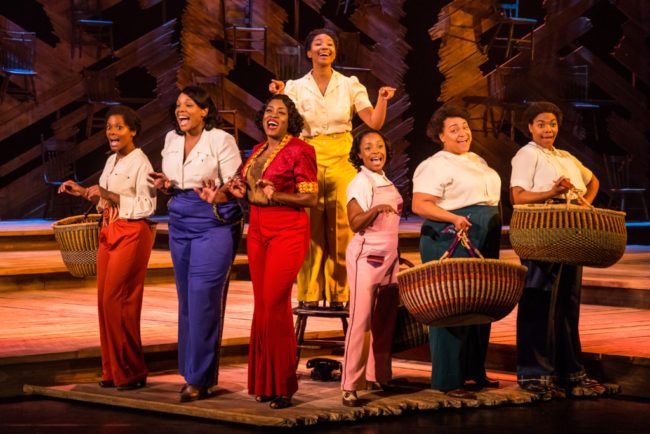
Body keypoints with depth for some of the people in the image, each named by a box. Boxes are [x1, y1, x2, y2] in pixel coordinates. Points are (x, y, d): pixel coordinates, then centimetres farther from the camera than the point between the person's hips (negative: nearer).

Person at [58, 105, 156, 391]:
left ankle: (131, 373, 1)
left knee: (119, 301, -9)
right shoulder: (111, 161, 14)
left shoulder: (140, 163, -11)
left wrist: (110, 195, -20)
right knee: (105, 300, 6)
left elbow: (147, 206, -17)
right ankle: (112, 371, 12)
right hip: (109, 234, 8)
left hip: (131, 235, -8)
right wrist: (83, 192, 8)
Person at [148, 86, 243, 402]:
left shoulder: (221, 140, -8)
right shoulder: (171, 140, 11)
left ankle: (200, 378, -5)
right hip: (180, 222, 6)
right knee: (186, 297, 7)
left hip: (214, 224, -6)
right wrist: (166, 184, -2)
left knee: (203, 297, -10)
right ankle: (192, 371, 15)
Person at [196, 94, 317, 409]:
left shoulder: (299, 150, -7)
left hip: (288, 232, -7)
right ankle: (263, 382, 10)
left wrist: (276, 196, -21)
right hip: (258, 230, 7)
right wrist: (242, 192, 4)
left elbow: (310, 198, -8)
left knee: (275, 303, -11)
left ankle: (282, 385, -3)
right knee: (262, 304, 5)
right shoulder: (258, 151, 15)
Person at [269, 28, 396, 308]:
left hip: (341, 162, 0)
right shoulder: (296, 87, 7)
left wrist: (382, 99, -15)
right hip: (309, 161, 0)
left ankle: (339, 294, 3)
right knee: (310, 230, -4)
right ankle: (309, 295, 3)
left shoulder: (349, 86, 8)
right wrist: (279, 98, -20)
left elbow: (374, 123, 1)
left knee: (341, 229, -5)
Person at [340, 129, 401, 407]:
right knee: (360, 321, -10)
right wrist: (376, 209, -34)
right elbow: (355, 223, -19)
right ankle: (349, 386, -9)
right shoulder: (360, 183, -9)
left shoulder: (386, 181, 15)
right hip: (366, 256, -8)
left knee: (385, 321, 8)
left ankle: (378, 376, 17)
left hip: (388, 257, 8)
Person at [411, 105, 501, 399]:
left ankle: (475, 371, 22)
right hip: (450, 242, -9)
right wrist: (453, 218, -27)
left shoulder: (477, 162, 19)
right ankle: (447, 380, -5)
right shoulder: (435, 166, -8)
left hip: (483, 243, 9)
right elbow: (419, 204, -16)